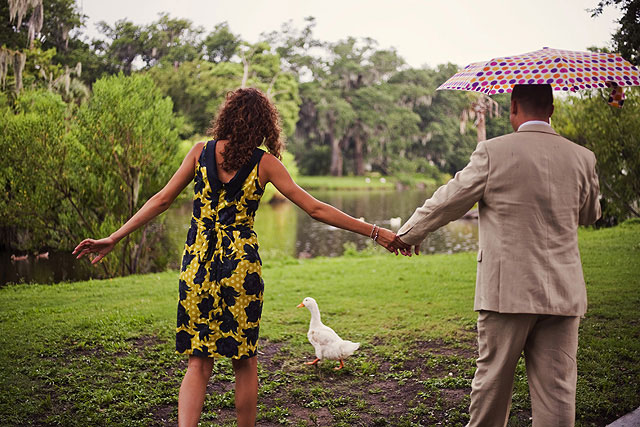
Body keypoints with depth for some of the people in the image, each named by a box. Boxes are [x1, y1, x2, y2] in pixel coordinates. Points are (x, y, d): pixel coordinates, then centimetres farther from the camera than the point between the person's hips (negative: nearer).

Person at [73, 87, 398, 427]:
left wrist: (113, 239, 12)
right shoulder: (264, 163, -1)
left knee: (198, 363, 9)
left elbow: (162, 199, 5)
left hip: (196, 263, 2)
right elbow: (316, 210, -3)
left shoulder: (201, 152, 5)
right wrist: (373, 232, 3)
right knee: (244, 361, 13)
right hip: (241, 265, -2)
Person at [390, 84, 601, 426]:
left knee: (493, 379, 13)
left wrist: (408, 234, 14)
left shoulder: (493, 153, -8)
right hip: (563, 292, 3)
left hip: (507, 290, -3)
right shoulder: (582, 158, 3)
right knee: (556, 389, 7)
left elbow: (449, 200, -1)